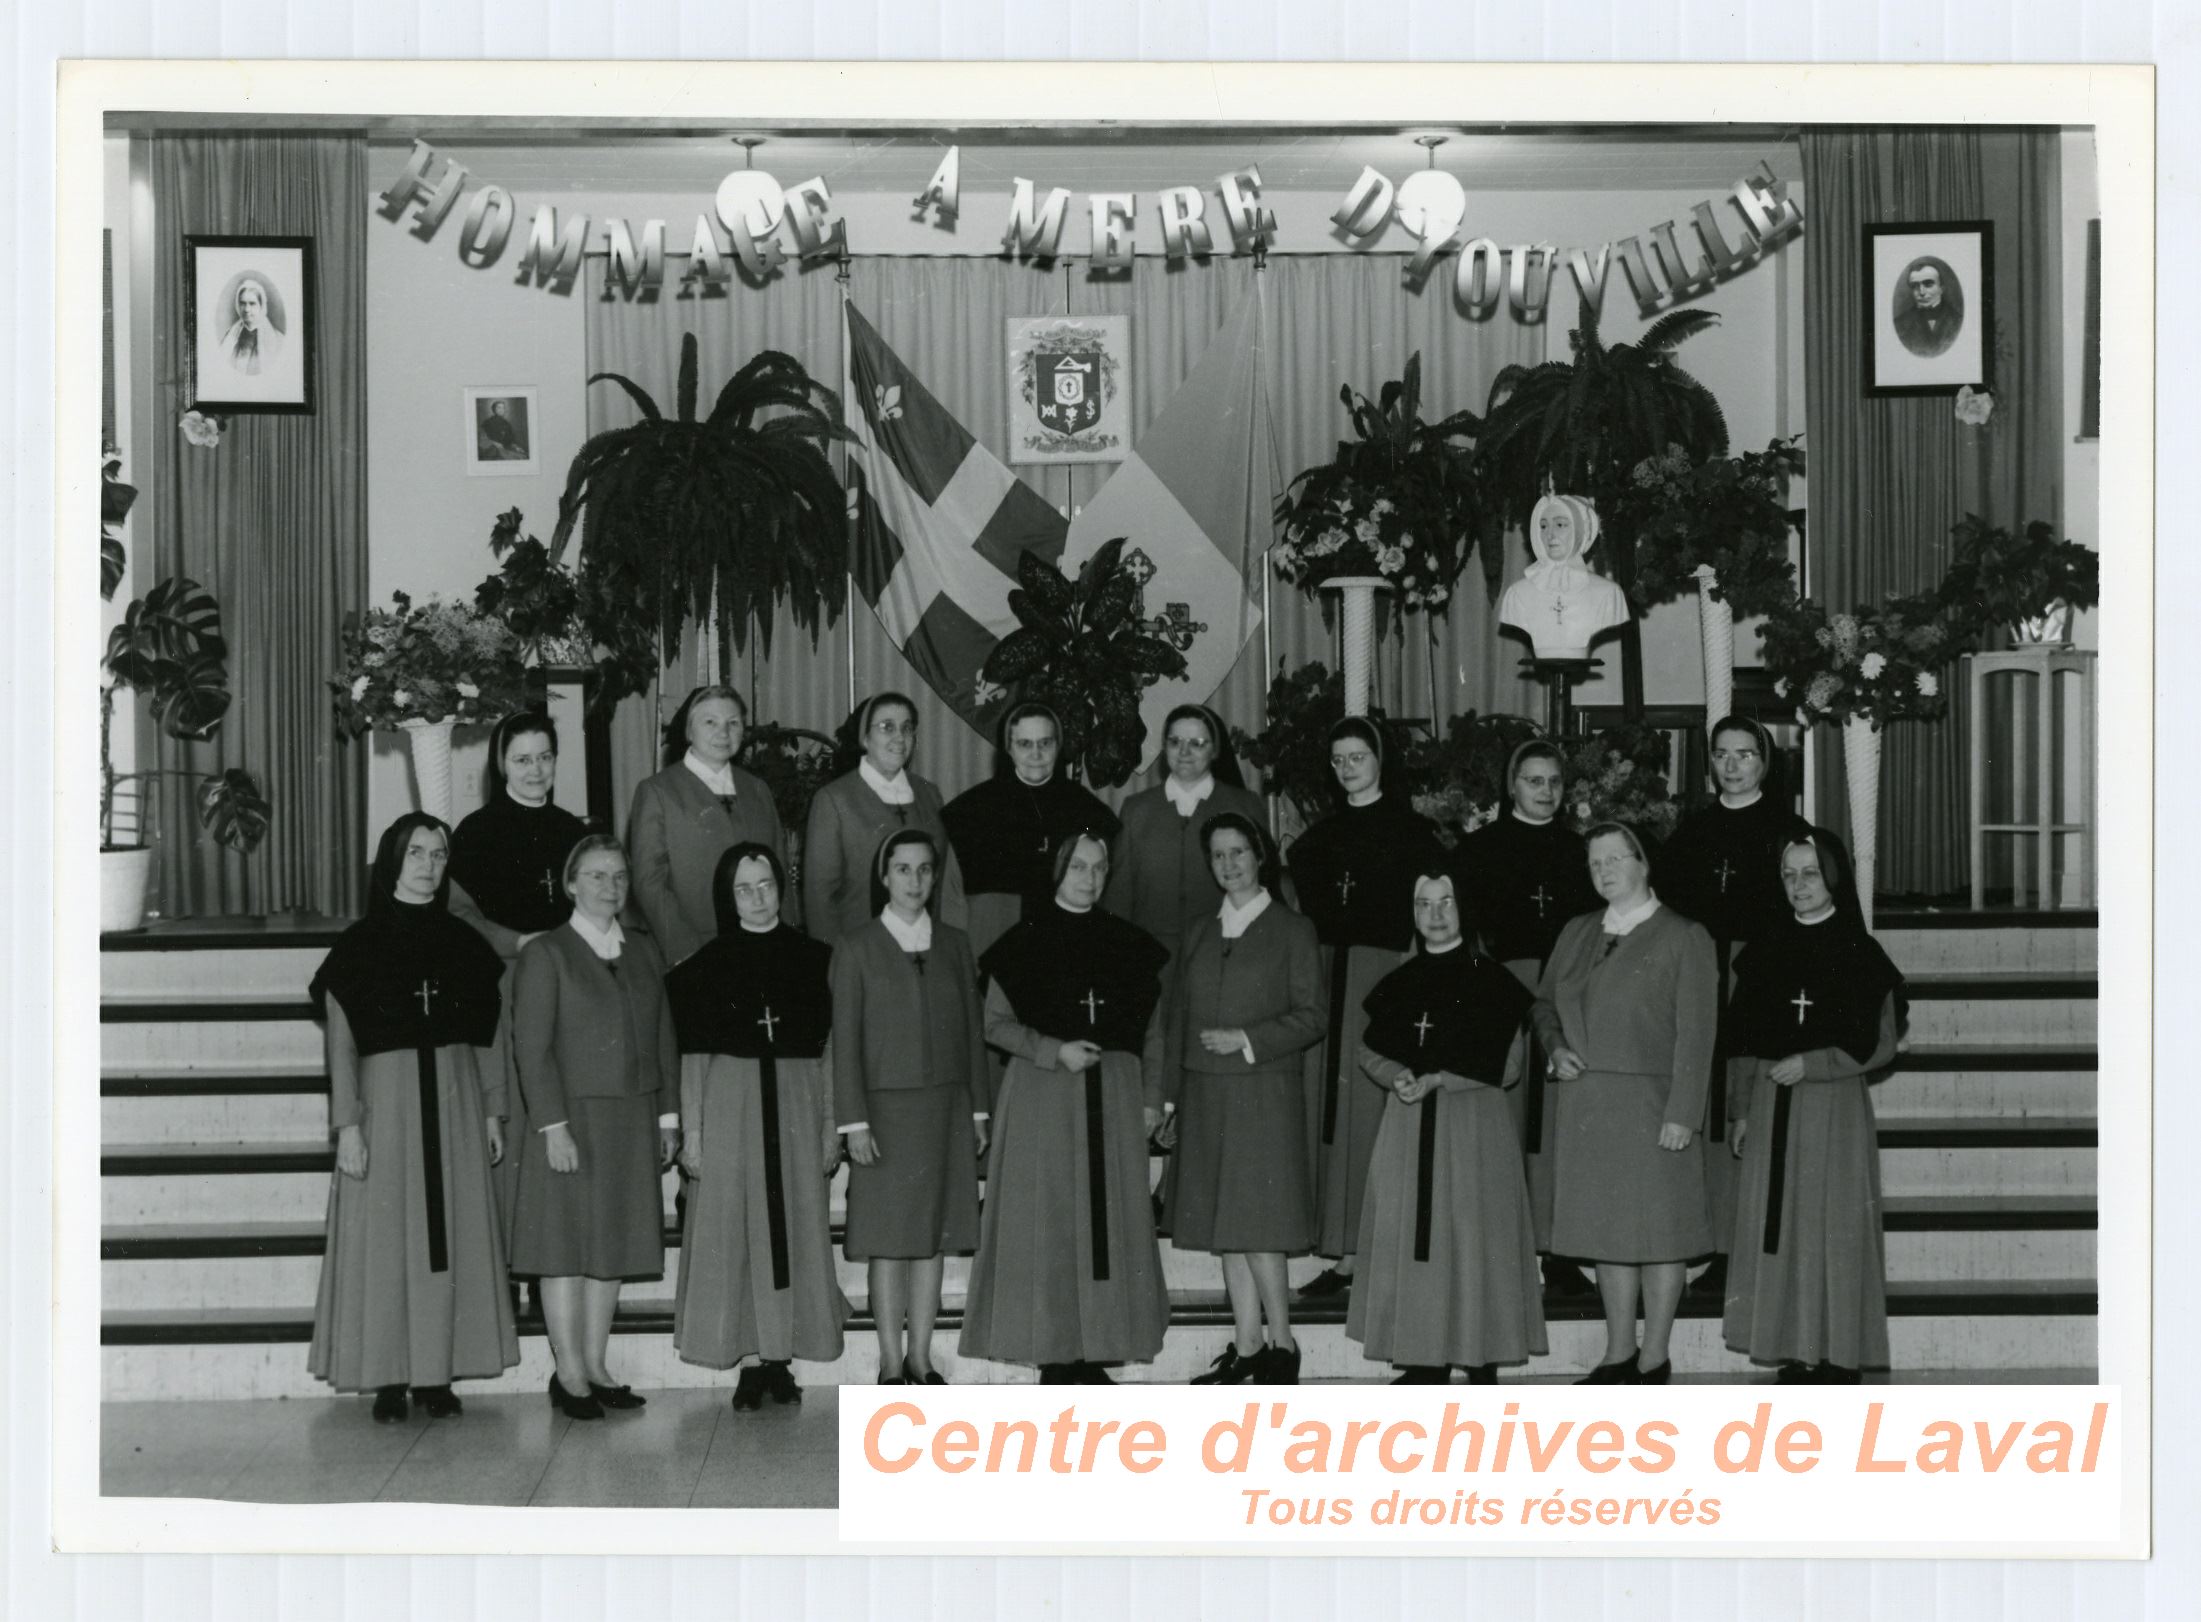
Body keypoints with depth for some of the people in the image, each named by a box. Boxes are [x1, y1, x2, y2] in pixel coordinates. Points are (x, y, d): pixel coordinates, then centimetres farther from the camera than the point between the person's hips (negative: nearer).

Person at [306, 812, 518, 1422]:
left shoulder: (462, 943, 10)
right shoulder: (359, 946, 0)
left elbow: (483, 1038, 12)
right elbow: (341, 1044, -2)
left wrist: (492, 1109, 5)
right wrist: (348, 1124, -10)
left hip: (454, 1100, 3)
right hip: (386, 1097, -3)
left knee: (452, 1238, 2)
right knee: (385, 1237, -3)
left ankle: (437, 1375, 7)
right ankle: (389, 1380, 1)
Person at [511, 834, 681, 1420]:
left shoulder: (644, 950, 12)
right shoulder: (546, 953, -4)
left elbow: (663, 1037, 14)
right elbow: (533, 1047, -8)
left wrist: (668, 1115, 8)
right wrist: (553, 1125, -15)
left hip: (633, 1122, 5)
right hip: (574, 1116, -5)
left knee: (614, 1245, 8)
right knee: (567, 1244, -1)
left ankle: (595, 1367, 16)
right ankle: (570, 1374, 5)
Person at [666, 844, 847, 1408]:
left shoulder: (813, 958, 5)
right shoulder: (709, 963, 2)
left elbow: (828, 1048, 7)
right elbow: (694, 1054, 3)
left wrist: (830, 1124, 3)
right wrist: (691, 1130, -3)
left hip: (796, 1103, 1)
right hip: (729, 1102, -1)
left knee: (795, 1228, 3)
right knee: (733, 1228, -2)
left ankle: (781, 1357, 11)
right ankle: (750, 1361, 4)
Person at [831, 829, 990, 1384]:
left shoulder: (954, 944, 9)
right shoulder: (857, 948, -1)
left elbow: (972, 1030, 11)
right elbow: (846, 1039, -3)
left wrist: (978, 1109, 8)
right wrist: (854, 1122, -9)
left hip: (946, 1109, 3)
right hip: (887, 1109, -3)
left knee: (934, 1235, 5)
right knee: (888, 1240, -1)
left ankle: (921, 1359, 13)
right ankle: (891, 1363, 5)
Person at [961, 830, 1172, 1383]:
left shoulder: (1129, 944, 9)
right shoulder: (1025, 943, 0)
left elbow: (1151, 1030, 12)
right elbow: (995, 1023, -1)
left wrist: (1151, 1098, 5)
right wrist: (1055, 1051, -14)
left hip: (1114, 1096, 3)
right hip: (1042, 1095, -3)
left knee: (1112, 1222, 1)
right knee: (1048, 1222, -4)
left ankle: (1096, 1354, 7)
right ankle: (1054, 1356, 1)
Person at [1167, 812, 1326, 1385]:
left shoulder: (1293, 931, 1)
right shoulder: (1200, 934, 15)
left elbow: (1310, 1019, -3)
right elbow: (1179, 1016, 16)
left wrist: (1249, 1040, -15)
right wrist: (1171, 1095, 12)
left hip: (1264, 1095, -5)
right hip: (1206, 1096, 5)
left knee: (1257, 1225, -8)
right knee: (1222, 1225, 5)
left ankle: (1281, 1344, 3)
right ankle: (1246, 1349, 10)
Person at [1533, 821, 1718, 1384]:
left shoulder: (1682, 938, -4)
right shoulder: (1576, 934, 14)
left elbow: (1694, 1035, -8)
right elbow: (1544, 1002, 24)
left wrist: (1682, 1113, -14)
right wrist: (1555, 1047, 3)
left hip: (1648, 1105, -5)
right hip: (1583, 1105, 6)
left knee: (1659, 1229, 0)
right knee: (1607, 1230, 11)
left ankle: (1654, 1361, 9)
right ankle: (1619, 1354, 20)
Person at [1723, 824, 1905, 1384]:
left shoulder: (1859, 953, -2)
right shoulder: (1766, 951, 9)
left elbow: (1880, 1045, -3)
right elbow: (1742, 1042, 13)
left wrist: (1810, 1063, -12)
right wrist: (1743, 1109, 7)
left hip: (1835, 1106, -4)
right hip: (1773, 1109, 4)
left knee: (1833, 1227, -4)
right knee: (1778, 1228, 2)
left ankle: (1838, 1359, 1)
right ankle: (1795, 1358, 7)